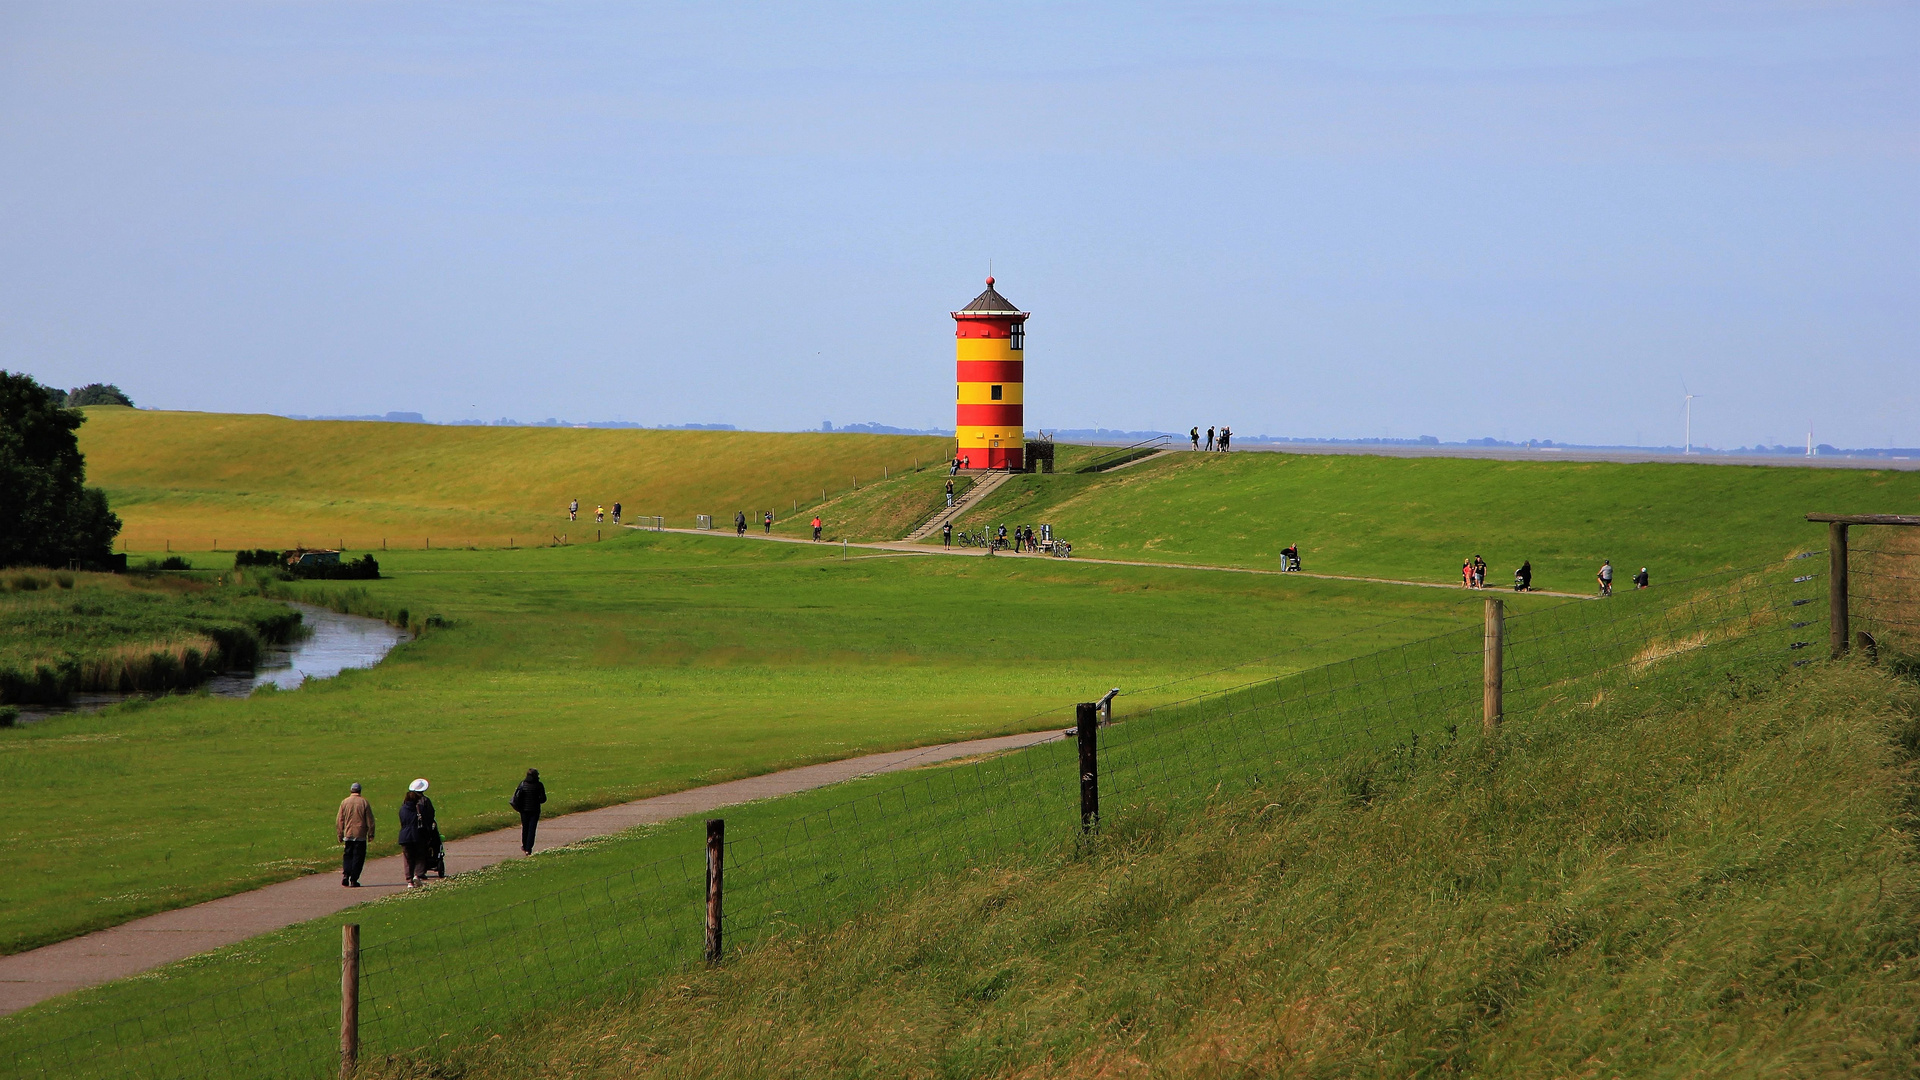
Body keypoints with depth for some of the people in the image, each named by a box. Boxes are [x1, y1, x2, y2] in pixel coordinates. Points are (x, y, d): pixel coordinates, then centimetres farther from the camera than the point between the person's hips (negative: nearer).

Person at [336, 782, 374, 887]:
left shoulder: (344, 802, 1)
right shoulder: (364, 802, -4)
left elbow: (339, 820, 5)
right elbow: (370, 820, -1)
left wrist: (340, 835, 12)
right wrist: (370, 834, 7)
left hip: (348, 835, 2)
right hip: (360, 835, -2)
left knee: (347, 856, 12)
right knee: (358, 858, 3)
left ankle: (345, 874, -8)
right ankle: (353, 880, -1)